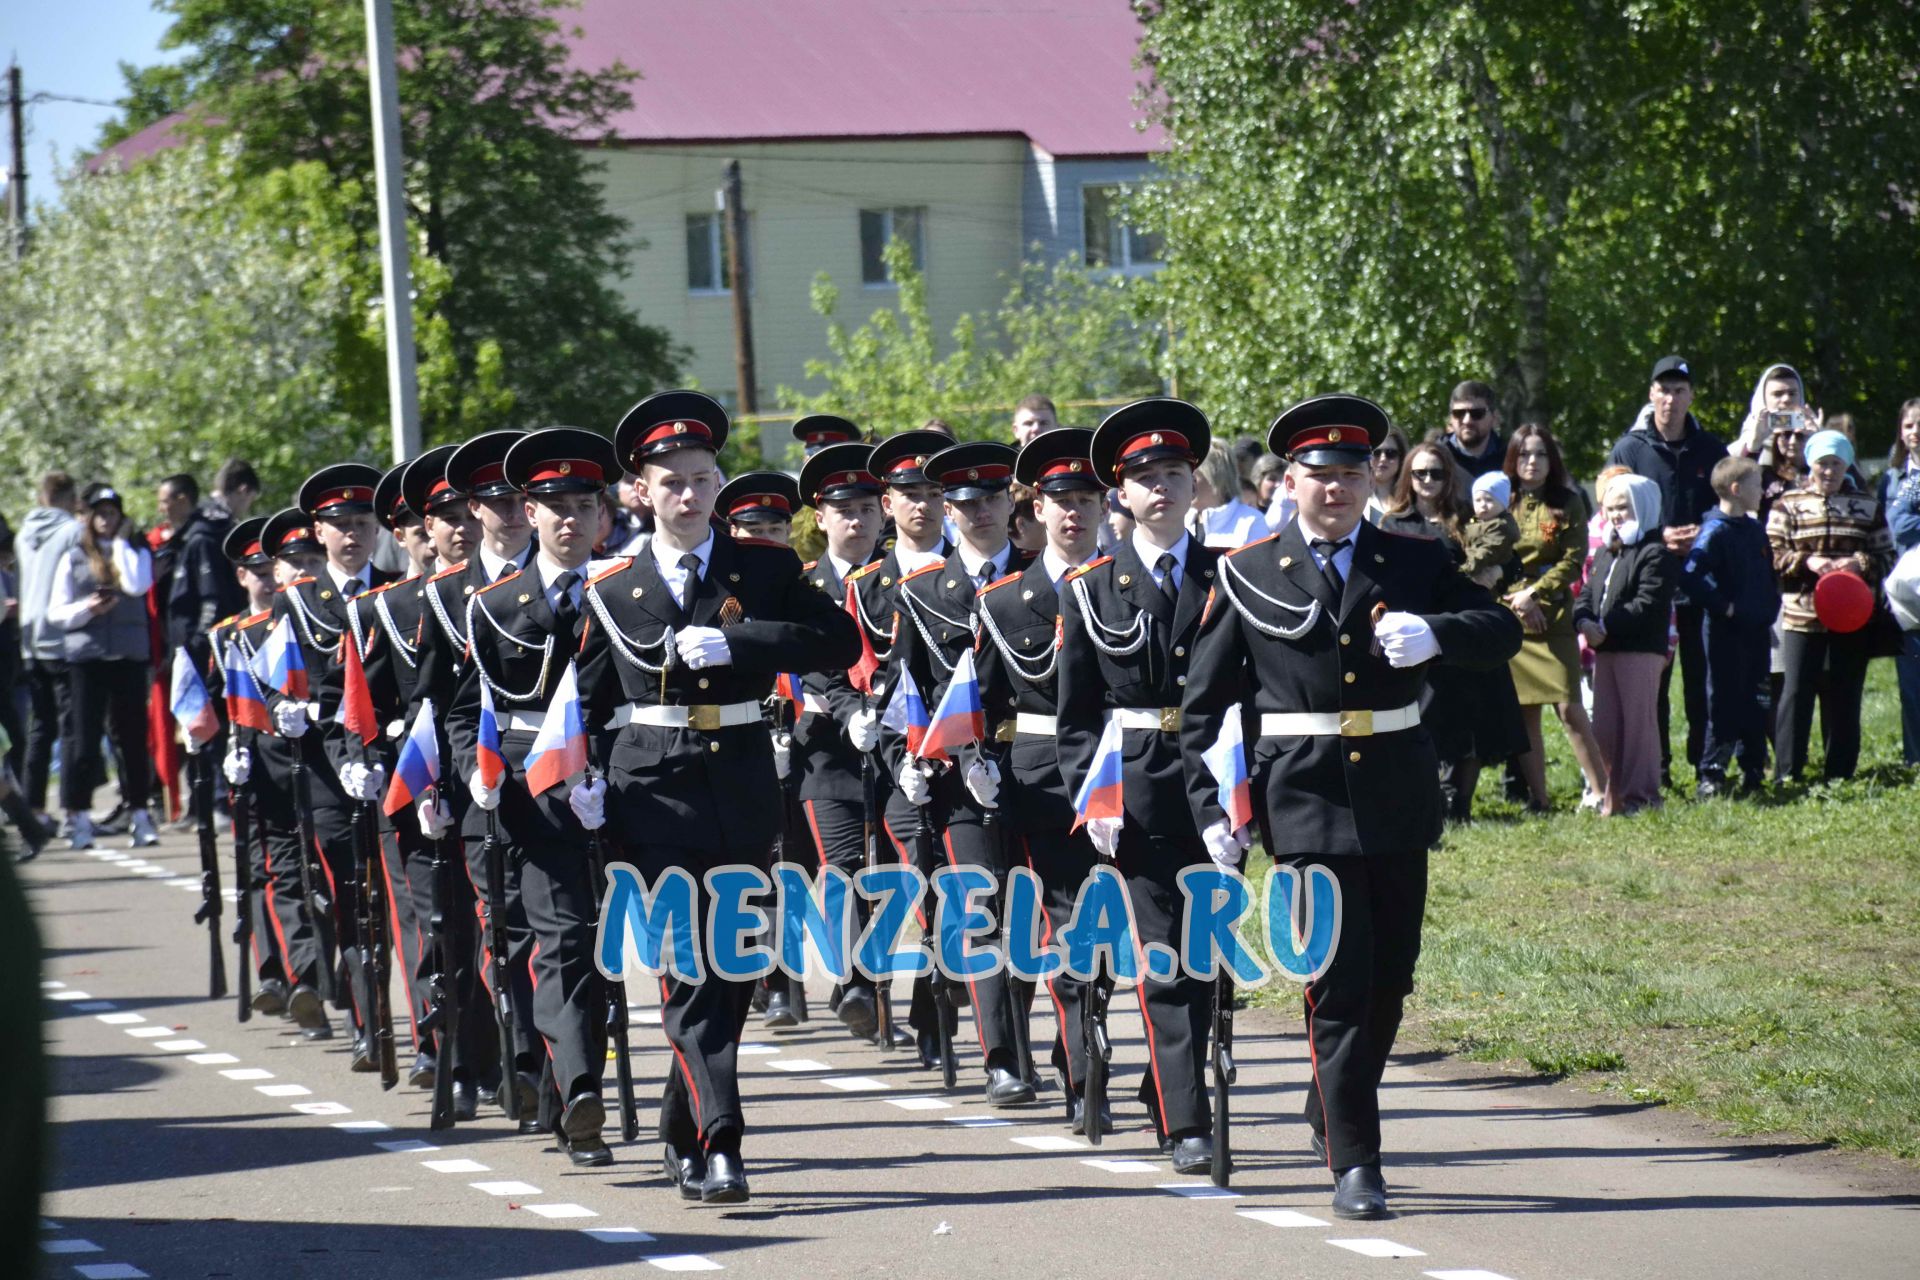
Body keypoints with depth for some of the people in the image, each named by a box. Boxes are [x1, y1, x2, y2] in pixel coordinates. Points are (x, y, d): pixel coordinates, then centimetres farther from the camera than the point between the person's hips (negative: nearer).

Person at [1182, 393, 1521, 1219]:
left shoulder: (1415, 564, 8)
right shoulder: (1249, 576, 3)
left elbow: (1502, 632, -1)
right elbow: (1204, 702, 5)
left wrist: (1435, 632, -22)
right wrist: (1209, 807, -2)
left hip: (1398, 794, 3)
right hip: (1304, 797, -3)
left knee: (1389, 976, 11)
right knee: (1338, 979, -8)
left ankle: (1331, 1114, 34)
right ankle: (1353, 1162, -5)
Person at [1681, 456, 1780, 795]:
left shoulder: (1755, 529, 12)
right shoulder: (1715, 532, -13)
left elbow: (1769, 577, 23)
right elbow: (1690, 576, -24)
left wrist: (1770, 613, 12)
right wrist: (1723, 607, -19)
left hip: (1757, 631, 8)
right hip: (1726, 633, -8)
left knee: (1755, 704, 12)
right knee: (1723, 703, -5)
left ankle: (1753, 771, 20)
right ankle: (1711, 774, 0)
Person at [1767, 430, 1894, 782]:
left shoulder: (1868, 505, 11)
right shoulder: (1789, 504, 5)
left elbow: (1886, 555, 10)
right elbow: (1772, 555, 0)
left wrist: (1860, 564, -10)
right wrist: (1807, 561, -15)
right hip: (1802, 616, -2)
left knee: (1845, 696, 5)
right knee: (1797, 691, -3)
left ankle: (1840, 775, 13)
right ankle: (1787, 773, 3)